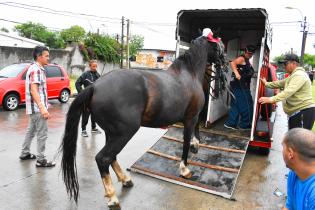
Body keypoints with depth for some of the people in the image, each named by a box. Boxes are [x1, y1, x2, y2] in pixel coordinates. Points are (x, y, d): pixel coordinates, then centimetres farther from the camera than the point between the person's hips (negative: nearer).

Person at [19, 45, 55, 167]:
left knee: (31, 130, 20)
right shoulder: (36, 69, -17)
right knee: (42, 134, -4)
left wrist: (43, 105, 28)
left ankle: (25, 153, 34)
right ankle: (41, 160, 3)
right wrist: (42, 107, -34)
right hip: (38, 107, -10)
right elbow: (33, 90, -26)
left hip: (34, 107, 10)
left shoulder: (36, 68, 15)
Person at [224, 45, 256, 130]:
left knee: (236, 105, 10)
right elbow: (232, 63, -29)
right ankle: (245, 124, 9)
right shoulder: (241, 58, -9)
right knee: (245, 105, -3)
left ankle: (230, 123, 15)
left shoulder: (247, 61, 21)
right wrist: (236, 73, -39)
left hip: (243, 86, 10)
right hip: (239, 86, -10)